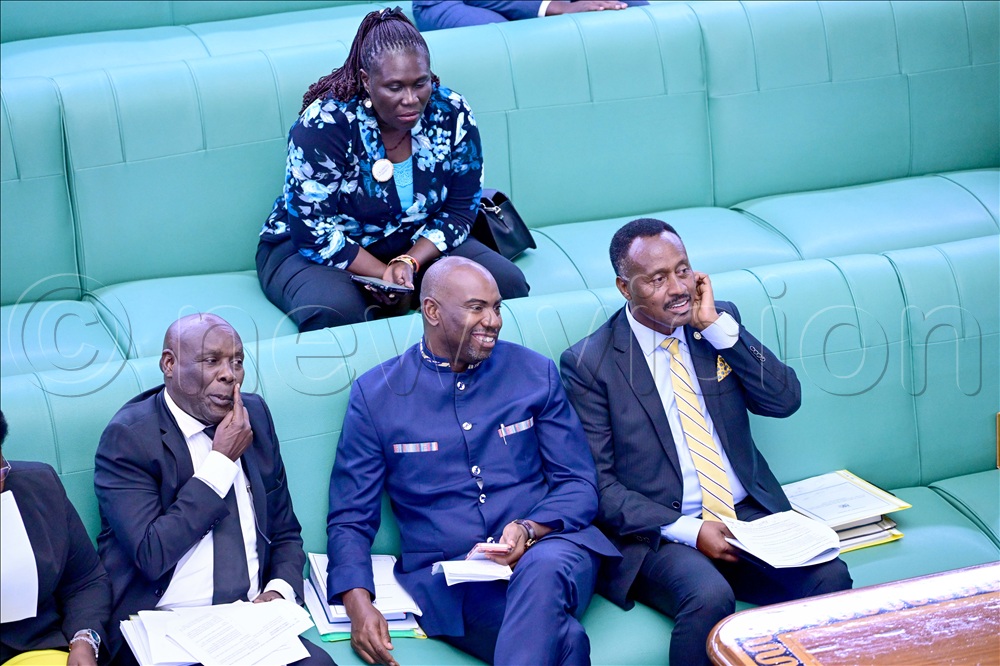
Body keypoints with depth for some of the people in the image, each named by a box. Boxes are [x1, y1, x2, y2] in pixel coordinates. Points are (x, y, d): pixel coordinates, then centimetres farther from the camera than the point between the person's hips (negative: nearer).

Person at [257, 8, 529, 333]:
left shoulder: (452, 115, -12)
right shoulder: (324, 126, -24)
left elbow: (459, 209, -6)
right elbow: (314, 231, -22)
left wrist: (408, 263, -23)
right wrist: (384, 276, -26)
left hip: (419, 245, 4)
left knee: (508, 283, -19)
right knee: (336, 311, -37)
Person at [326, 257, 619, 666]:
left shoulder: (535, 373, 11)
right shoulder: (375, 394, 7)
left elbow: (579, 484, 10)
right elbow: (350, 520, 6)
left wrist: (530, 529, -12)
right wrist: (358, 603, -13)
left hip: (545, 549, 3)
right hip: (446, 582, -2)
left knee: (544, 569, -38)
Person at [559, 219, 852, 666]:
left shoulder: (720, 321, 9)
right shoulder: (589, 363, -4)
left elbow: (784, 400, 0)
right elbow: (598, 483, -6)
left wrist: (717, 326, -9)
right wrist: (688, 530, -16)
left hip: (749, 514, 4)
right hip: (660, 533, -4)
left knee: (829, 578, -23)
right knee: (709, 598, -35)